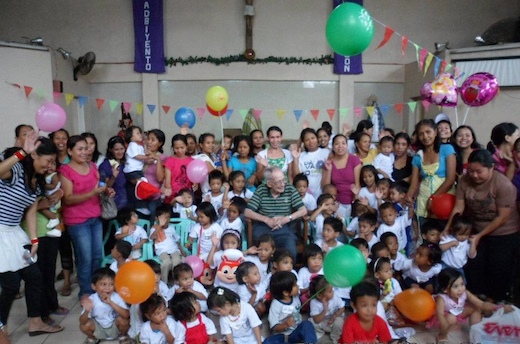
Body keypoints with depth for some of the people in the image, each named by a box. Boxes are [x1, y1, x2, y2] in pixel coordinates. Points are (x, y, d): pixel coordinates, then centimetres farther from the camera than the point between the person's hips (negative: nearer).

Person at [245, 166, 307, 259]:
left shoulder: (290, 190, 3)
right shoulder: (261, 190, 3)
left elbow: (303, 210, 0)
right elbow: (247, 212, -2)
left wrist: (287, 219, -15)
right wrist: (267, 220, -15)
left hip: (283, 228, 0)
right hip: (262, 228, 0)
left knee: (290, 252, -26)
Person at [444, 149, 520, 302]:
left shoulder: (504, 185, -24)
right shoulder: (465, 180, -11)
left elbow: (502, 217, -20)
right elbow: (458, 208, -9)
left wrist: (480, 236, -18)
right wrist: (447, 230, -16)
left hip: (503, 234, -4)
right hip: (476, 231, 4)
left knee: (498, 272, 5)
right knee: (473, 268, 7)